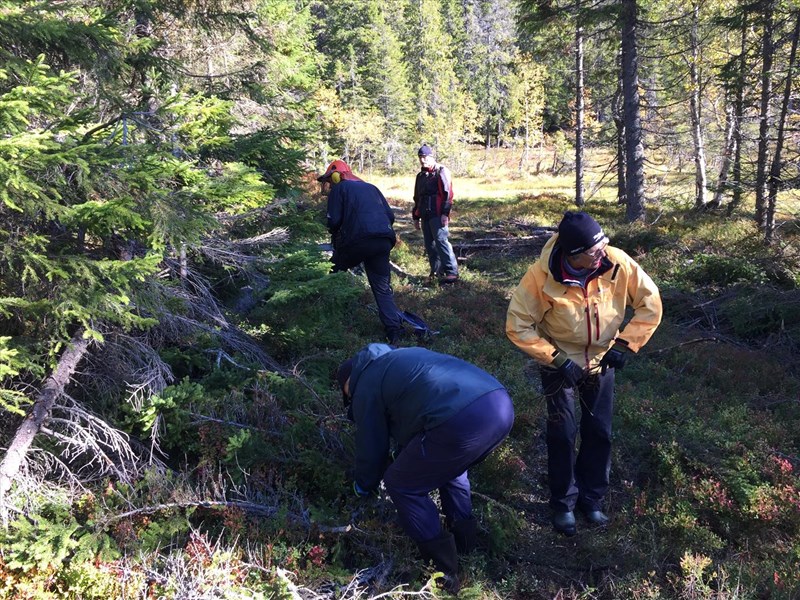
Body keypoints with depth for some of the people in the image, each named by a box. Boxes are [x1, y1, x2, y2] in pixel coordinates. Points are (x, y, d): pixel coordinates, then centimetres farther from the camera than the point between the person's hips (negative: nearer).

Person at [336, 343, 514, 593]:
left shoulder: (365, 387, 13)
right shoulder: (397, 359, 36)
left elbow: (371, 446, 20)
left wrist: (364, 485, 41)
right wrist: (406, 461, 62)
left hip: (462, 421, -8)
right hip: (501, 404, 9)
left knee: (401, 484, 13)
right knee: (448, 463, 36)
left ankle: (443, 568, 16)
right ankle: (463, 537, 40)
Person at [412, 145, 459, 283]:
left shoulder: (441, 171, -4)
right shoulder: (420, 176, 20)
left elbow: (447, 193, -12)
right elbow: (417, 198, 25)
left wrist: (445, 213, -20)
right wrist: (415, 217, 21)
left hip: (438, 215, -8)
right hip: (425, 216, 8)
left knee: (441, 241, -15)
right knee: (429, 244, 7)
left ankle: (452, 272, -15)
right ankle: (436, 271, 14)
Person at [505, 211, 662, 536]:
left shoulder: (618, 263, -23)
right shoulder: (542, 276, -29)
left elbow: (650, 303, -10)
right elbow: (518, 326, -22)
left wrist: (625, 345, -16)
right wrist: (557, 360, -25)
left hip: (602, 361, 3)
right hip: (560, 364, -2)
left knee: (599, 433, 9)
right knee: (562, 434, -2)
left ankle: (591, 499, 29)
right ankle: (563, 504, 19)